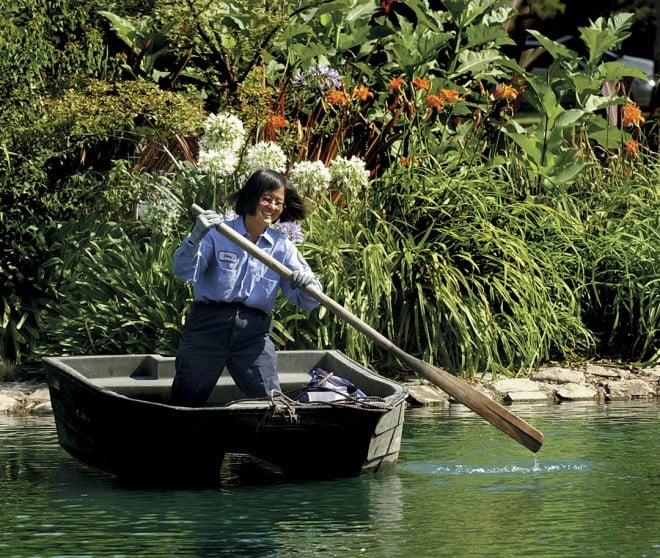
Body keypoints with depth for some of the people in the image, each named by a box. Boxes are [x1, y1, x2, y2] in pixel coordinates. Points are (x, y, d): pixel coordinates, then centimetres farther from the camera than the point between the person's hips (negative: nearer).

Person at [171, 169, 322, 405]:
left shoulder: (282, 247, 8)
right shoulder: (217, 233, -2)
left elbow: (307, 301, 3)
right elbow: (183, 272, -12)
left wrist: (307, 283, -21)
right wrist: (194, 239, -31)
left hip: (254, 333, 3)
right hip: (209, 326, -3)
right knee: (185, 403, 0)